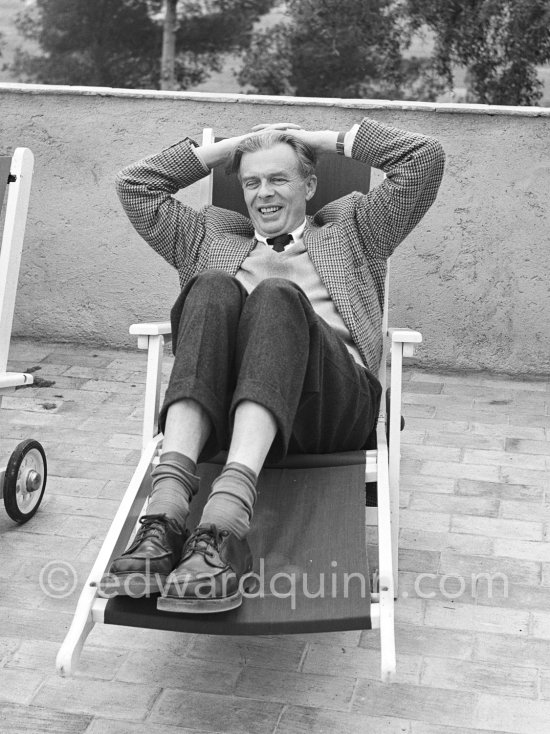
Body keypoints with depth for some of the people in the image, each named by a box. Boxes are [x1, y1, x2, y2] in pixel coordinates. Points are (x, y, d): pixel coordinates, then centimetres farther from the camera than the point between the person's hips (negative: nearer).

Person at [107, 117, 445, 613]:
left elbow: (424, 158, 25)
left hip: (331, 405, -1)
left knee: (277, 295, -31)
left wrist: (326, 140, 27)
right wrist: (225, 148, 32)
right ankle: (167, 507, -47)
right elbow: (135, 185, 33)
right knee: (212, 289, -28)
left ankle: (226, 518, -52)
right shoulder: (212, 242, 36)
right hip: (224, 406, 2)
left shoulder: (350, 233, 32)